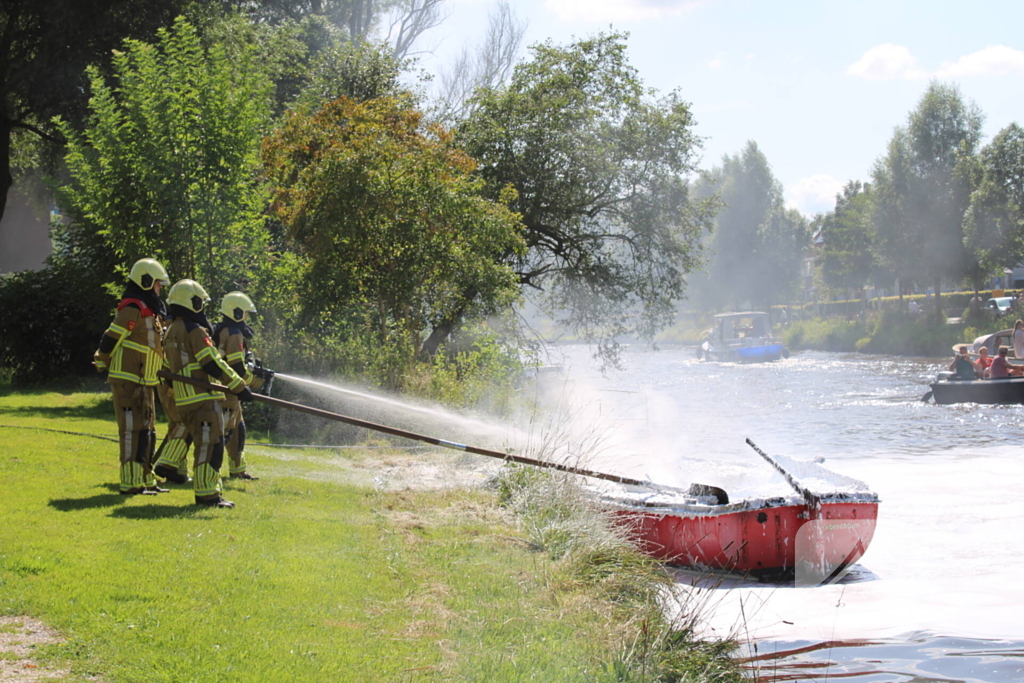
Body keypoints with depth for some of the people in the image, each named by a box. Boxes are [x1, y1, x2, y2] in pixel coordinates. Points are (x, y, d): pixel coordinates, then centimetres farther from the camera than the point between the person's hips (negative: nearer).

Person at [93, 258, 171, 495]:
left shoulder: (150, 311, 18)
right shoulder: (133, 309, -13)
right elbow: (110, 340, -15)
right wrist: (102, 364, -8)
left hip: (144, 384, 10)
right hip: (128, 380, -10)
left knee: (147, 431, 13)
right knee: (133, 430, -9)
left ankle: (146, 480, 20)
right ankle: (131, 483, -8)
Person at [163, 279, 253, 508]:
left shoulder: (171, 331, 18)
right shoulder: (195, 331, -12)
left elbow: (168, 369, 23)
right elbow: (214, 365, -15)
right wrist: (239, 387, -11)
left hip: (184, 401, 10)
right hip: (203, 399, -10)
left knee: (205, 446, 15)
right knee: (211, 445, -9)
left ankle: (206, 491, 18)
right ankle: (207, 494, -10)